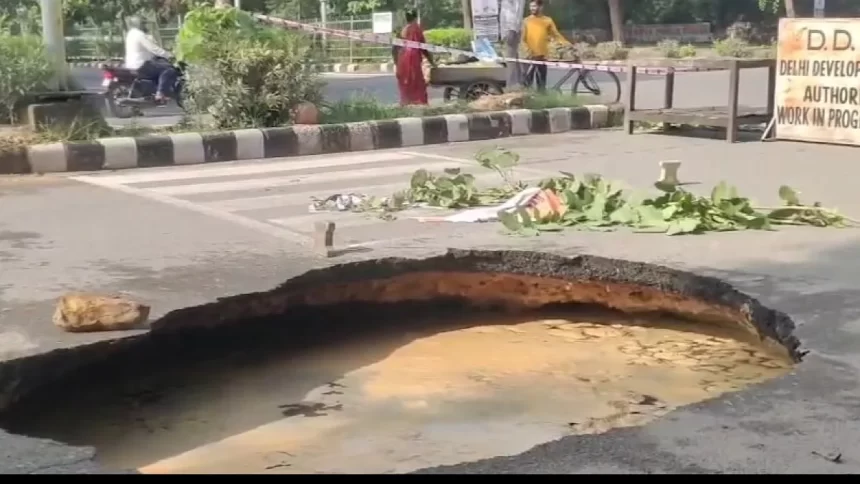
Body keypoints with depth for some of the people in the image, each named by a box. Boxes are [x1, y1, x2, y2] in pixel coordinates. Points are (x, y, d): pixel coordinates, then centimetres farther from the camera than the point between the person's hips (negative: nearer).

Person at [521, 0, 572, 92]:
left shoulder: (548, 21, 5)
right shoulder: (526, 21, 3)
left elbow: (556, 35, 5)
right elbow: (523, 39, 1)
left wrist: (567, 43, -8)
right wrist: (528, 50, -15)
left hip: (542, 56, 1)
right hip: (530, 56, -1)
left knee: (541, 81, 8)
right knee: (527, 79, -6)